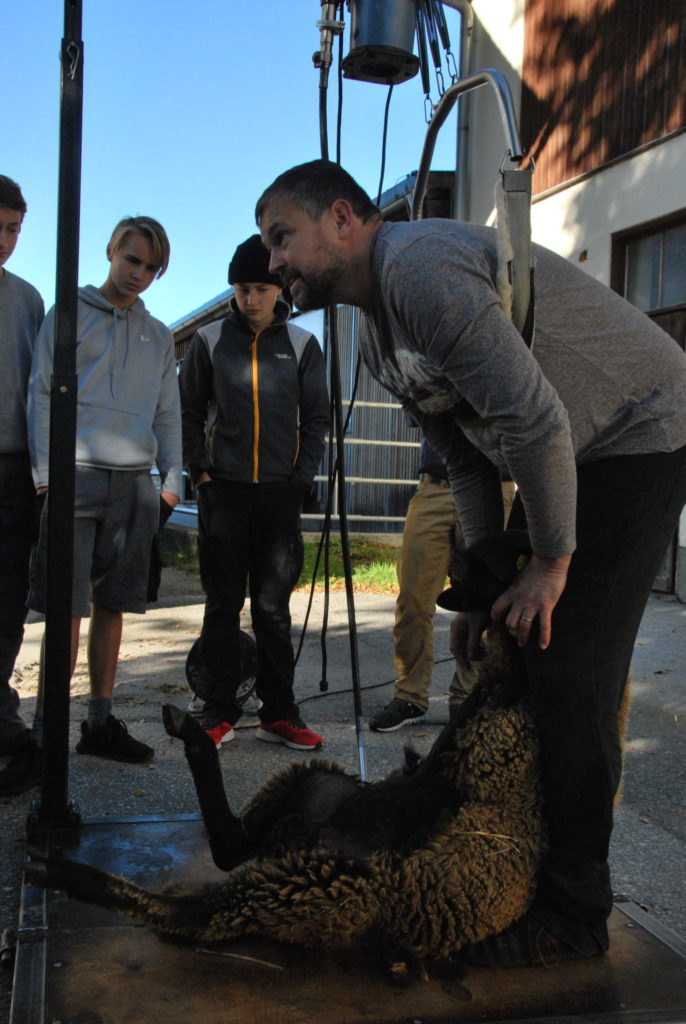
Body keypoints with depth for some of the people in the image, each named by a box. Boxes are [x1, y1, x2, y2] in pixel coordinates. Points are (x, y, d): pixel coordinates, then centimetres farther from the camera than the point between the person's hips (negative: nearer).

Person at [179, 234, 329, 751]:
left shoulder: (302, 345, 8)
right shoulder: (210, 340, 8)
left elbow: (316, 418, 9)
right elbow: (190, 411, 10)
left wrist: (303, 476, -2)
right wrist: (199, 469, -1)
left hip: (280, 493, 0)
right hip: (222, 490, 0)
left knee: (274, 607, 3)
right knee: (223, 605, 3)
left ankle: (279, 713, 11)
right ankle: (220, 713, 11)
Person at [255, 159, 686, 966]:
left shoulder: (420, 268, -23)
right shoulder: (381, 338, 10)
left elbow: (532, 420, -29)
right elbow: (467, 459, 13)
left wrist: (551, 561, -19)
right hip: (564, 459, 10)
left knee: (568, 674, -12)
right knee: (515, 661, 10)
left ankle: (572, 914, 3)